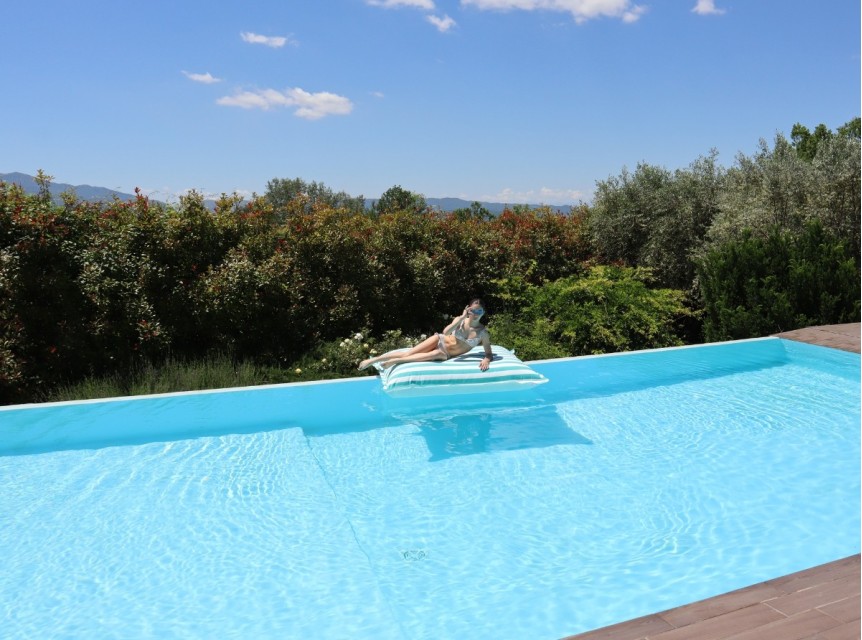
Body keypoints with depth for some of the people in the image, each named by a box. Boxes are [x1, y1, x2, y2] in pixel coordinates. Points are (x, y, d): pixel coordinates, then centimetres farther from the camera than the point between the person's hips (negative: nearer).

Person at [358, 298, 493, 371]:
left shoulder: (483, 333, -10)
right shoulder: (460, 320, -10)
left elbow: (489, 353, -7)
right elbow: (445, 332, -26)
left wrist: (486, 359, -31)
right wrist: (462, 318, -32)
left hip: (445, 355, -1)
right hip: (439, 341, 1)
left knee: (438, 354, -35)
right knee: (408, 353, -18)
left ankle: (395, 361, -26)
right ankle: (373, 360, -9)